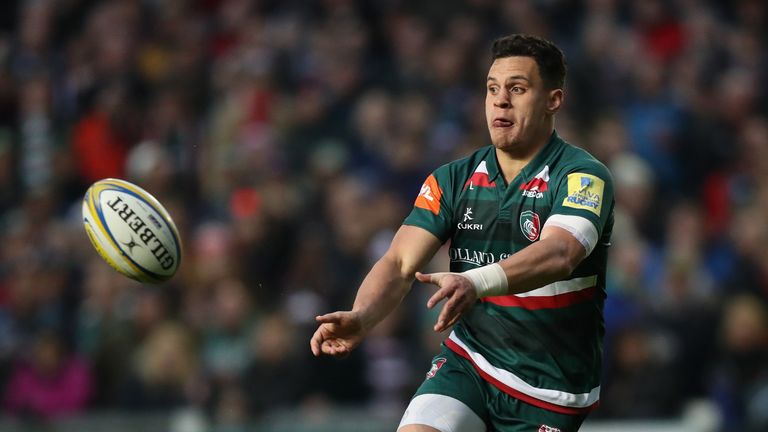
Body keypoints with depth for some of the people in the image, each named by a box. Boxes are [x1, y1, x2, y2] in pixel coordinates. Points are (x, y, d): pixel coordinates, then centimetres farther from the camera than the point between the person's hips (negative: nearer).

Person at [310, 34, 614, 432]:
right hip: (467, 362, 3)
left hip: (548, 393, -3)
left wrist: (477, 283, -50)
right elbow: (401, 263, -8)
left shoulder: (584, 176, -13)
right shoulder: (453, 180, 2)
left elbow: (558, 254, -32)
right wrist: (360, 318, -30)